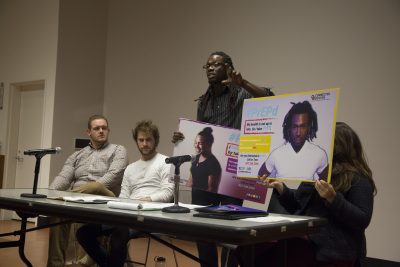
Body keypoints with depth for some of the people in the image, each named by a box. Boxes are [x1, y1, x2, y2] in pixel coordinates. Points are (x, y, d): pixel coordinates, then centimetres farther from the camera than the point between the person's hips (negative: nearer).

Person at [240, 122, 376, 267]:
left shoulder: (358, 179, -3)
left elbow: (362, 221, -12)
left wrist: (333, 198, -24)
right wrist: (281, 189, 9)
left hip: (332, 251, -6)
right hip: (302, 238, 7)